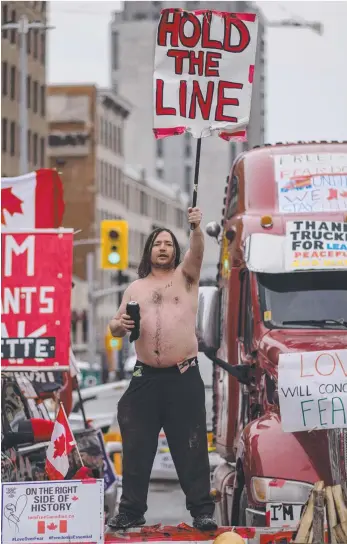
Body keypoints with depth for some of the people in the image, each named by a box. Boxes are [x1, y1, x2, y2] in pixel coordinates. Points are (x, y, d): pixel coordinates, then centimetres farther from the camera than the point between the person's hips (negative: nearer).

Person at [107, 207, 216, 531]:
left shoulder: (185, 276, 7)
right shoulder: (135, 288, 16)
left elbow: (197, 252, -13)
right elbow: (116, 325, 18)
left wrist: (196, 228, -33)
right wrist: (120, 325, -7)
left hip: (184, 378, -3)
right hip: (146, 377, 3)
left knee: (191, 448, -3)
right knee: (137, 447, 4)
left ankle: (202, 510, 0)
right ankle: (131, 511, 12)